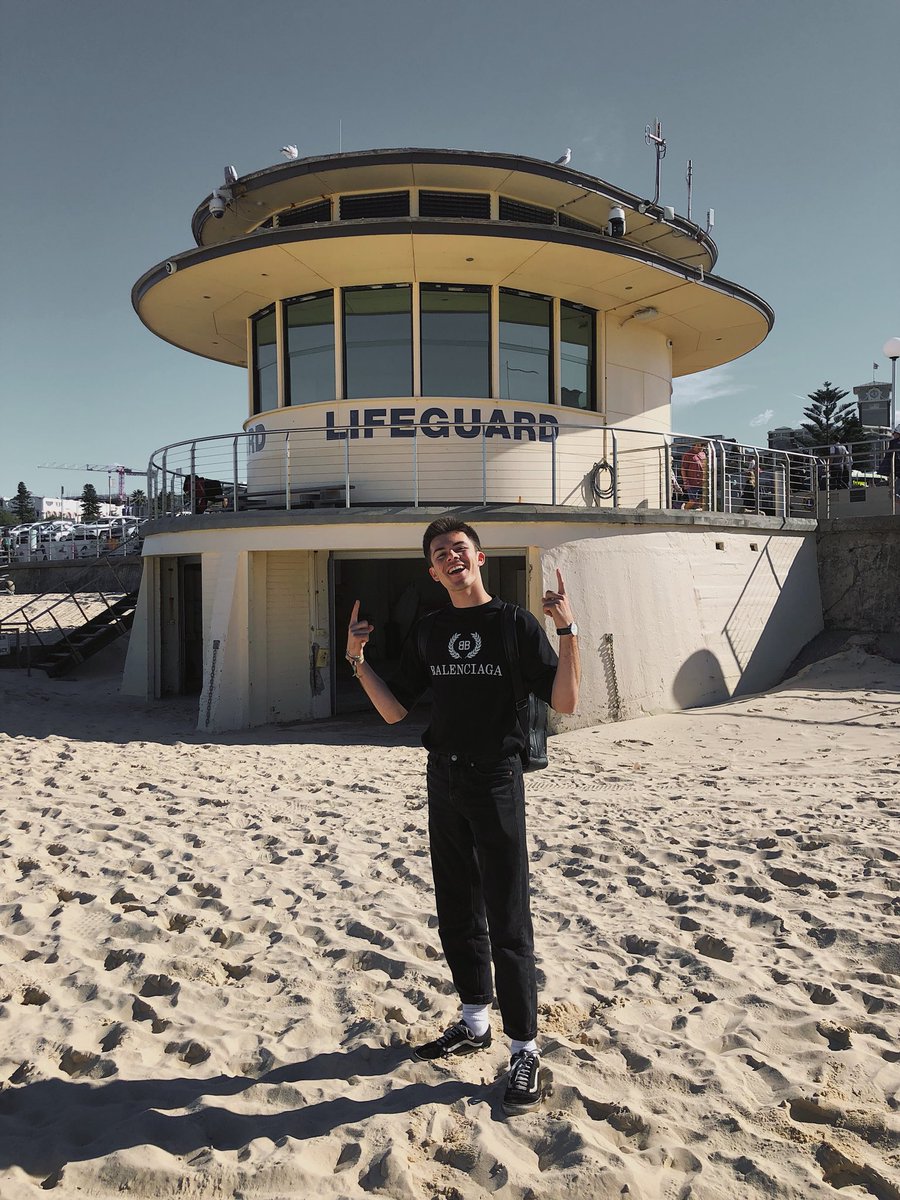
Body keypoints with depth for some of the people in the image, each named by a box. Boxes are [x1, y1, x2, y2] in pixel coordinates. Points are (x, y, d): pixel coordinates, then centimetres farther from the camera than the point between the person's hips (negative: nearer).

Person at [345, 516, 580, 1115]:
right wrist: (357, 660, -1)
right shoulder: (427, 633, 9)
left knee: (507, 921, -2)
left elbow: (565, 702, -11)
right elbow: (395, 710, 10)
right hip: (444, 780, 6)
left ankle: (527, 1053, 11)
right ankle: (475, 1023, 35)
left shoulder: (515, 623, -5)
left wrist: (568, 631, -21)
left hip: (496, 780, -5)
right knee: (457, 913, 17)